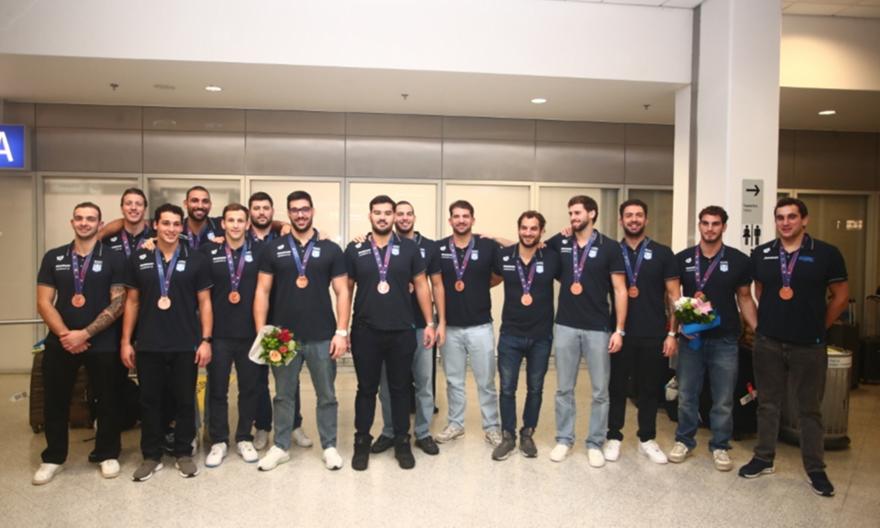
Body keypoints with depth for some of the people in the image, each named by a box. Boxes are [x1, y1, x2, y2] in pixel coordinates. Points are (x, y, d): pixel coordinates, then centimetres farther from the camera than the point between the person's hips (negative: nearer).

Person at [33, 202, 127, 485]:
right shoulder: (53, 257, 7)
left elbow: (118, 303, -7)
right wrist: (65, 335, -11)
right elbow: (44, 302, 1)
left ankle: (107, 454, 24)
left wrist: (84, 334, -14)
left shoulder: (114, 259, -1)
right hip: (60, 342, 2)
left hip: (102, 344, -2)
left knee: (107, 401, 6)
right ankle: (53, 457, 29)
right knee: (55, 402, 11)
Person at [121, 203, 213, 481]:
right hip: (148, 345, 2)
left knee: (185, 401, 8)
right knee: (149, 401, 10)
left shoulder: (195, 259, 0)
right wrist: (126, 341, 3)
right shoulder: (138, 258, 4)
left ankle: (184, 453, 22)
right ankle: (151, 456, 24)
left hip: (186, 345, -1)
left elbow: (204, 302, 1)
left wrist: (205, 340, -6)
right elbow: (132, 302, 8)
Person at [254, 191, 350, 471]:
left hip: (322, 337, 0)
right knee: (283, 395, 14)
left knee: (326, 395, 9)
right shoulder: (273, 249, 3)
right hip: (283, 337, 1)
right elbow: (262, 292, 2)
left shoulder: (330, 249, 2)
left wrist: (341, 332, -7)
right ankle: (281, 446, 29)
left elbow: (342, 292, 0)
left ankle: (329, 447, 25)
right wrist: (261, 332, -6)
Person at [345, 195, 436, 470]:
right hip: (365, 332, 0)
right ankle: (362, 442, 25)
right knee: (366, 389, 11)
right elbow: (346, 289, 5)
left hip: (402, 331, 0)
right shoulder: (355, 250, 2)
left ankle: (402, 443, 24)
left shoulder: (409, 248, 2)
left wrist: (429, 323, 1)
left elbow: (421, 286, 5)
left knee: (400, 388, 10)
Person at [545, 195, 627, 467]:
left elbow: (620, 290, -3)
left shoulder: (609, 247, -3)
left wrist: (619, 330, -8)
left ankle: (595, 443, 21)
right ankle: (564, 439, 24)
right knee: (564, 389, 10)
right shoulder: (560, 243, 4)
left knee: (599, 391, 7)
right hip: (565, 326, 2)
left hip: (598, 329, -2)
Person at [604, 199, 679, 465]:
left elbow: (674, 296, 3)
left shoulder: (662, 253, 3)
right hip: (620, 332, 0)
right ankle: (614, 437, 20)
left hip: (654, 334, 0)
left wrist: (672, 333, -4)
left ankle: (647, 439, 25)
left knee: (650, 387, 10)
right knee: (617, 386, 6)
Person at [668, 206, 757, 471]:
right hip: (691, 337, 1)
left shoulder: (738, 260, 0)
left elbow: (745, 299, 6)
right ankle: (684, 440, 26)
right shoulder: (682, 259, 2)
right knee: (686, 394, 10)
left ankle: (720, 446, 24)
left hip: (725, 339, 0)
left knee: (723, 399, 8)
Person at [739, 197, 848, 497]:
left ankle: (816, 470, 22)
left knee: (809, 410, 8)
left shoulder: (826, 254, -4)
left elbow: (841, 296, 3)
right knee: (768, 404, 13)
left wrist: (819, 327, 5)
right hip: (768, 343, 2)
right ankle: (763, 459, 26)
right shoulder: (761, 254, 3)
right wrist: (762, 324, 10)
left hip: (808, 346, -2)